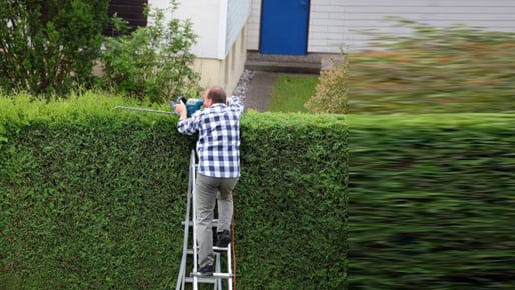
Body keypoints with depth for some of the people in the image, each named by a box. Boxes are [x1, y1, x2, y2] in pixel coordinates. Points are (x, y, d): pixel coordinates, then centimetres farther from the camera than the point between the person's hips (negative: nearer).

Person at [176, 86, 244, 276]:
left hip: (207, 173, -3)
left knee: (204, 219, 5)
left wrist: (182, 112, 42)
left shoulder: (201, 115, 3)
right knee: (225, 198, 36)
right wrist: (224, 100, 51)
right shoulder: (233, 113, 11)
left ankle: (206, 265, 2)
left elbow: (184, 129, 23)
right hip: (231, 173, 3)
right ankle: (224, 229, 13)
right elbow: (237, 101, 37)